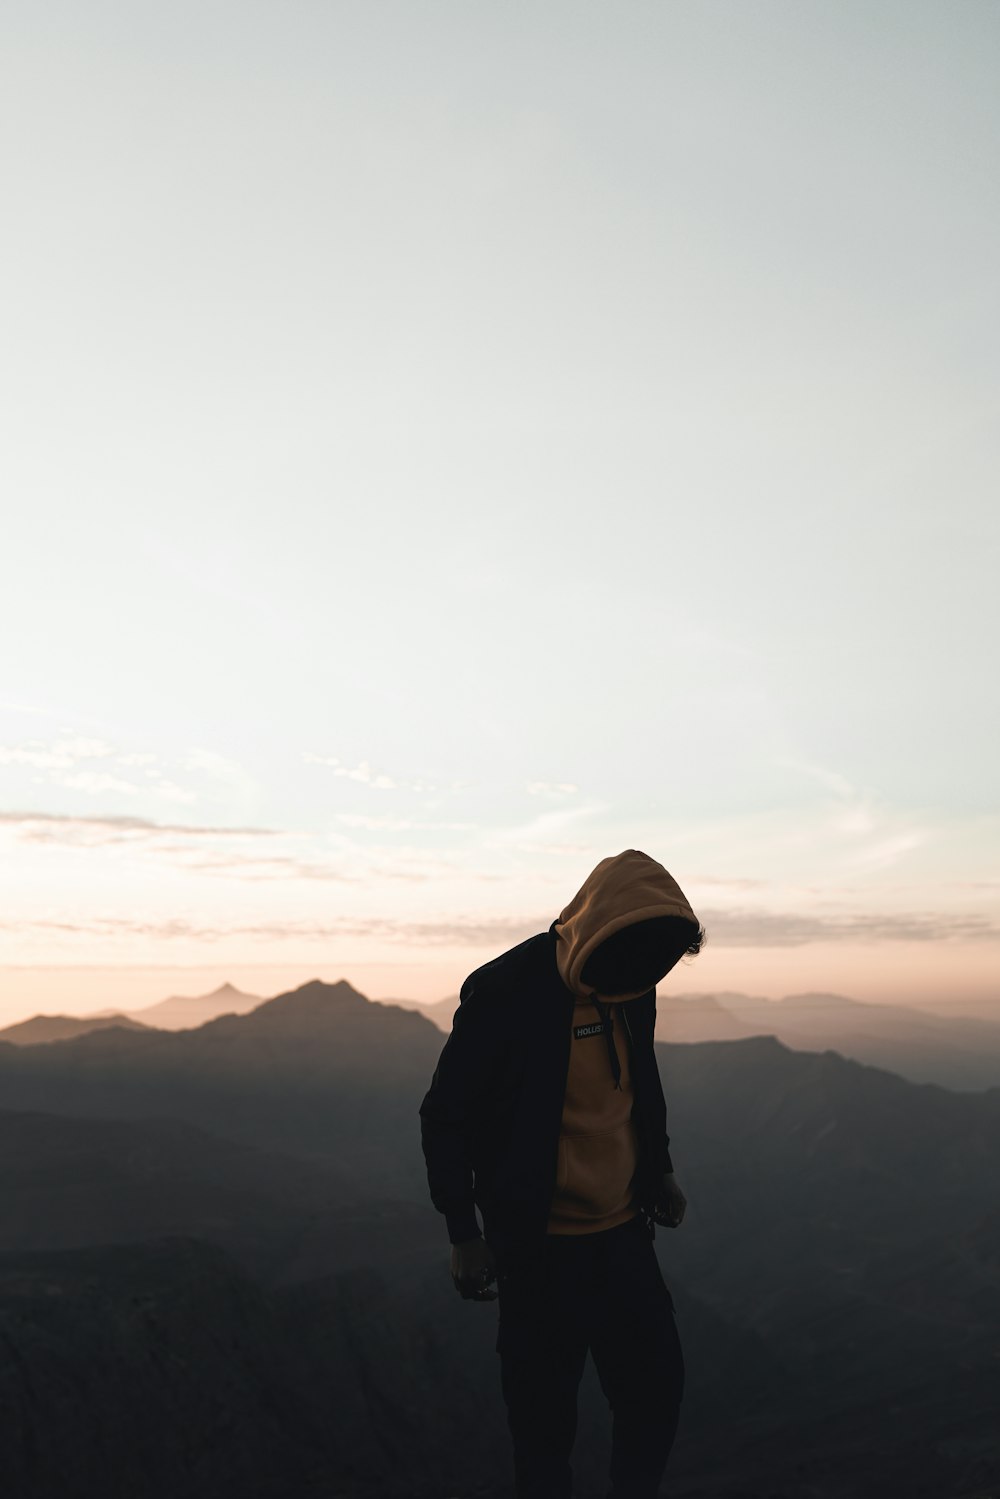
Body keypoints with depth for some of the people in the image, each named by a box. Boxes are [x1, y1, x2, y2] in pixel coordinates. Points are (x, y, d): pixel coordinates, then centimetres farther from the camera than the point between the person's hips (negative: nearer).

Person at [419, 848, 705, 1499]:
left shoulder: (633, 989, -1)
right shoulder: (509, 993, -21)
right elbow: (445, 1116, -12)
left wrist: (660, 1172, 9)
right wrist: (464, 1235, -12)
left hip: (624, 1232, 6)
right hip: (538, 1245, -5)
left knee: (657, 1388, 12)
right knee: (545, 1415, 6)